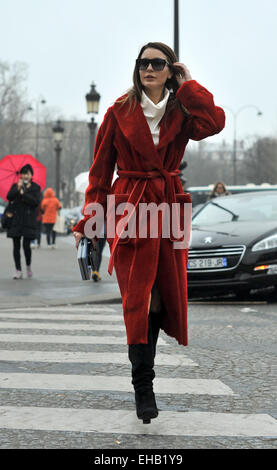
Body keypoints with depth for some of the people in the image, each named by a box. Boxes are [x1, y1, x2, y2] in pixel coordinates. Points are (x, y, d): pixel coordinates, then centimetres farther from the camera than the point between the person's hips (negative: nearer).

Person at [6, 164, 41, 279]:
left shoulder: (35, 188, 5)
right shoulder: (15, 186, 11)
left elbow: (36, 202, -9)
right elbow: (9, 197, -5)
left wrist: (23, 193, -11)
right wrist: (17, 188, -19)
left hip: (29, 221, -2)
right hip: (16, 220, 2)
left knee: (26, 245, -9)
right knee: (16, 246, 1)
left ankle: (28, 266, 16)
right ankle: (18, 270, 7)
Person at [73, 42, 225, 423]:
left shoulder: (181, 113, 8)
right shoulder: (120, 113, 4)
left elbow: (214, 122, -16)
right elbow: (101, 170, 4)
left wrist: (188, 87, -5)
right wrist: (88, 221, -1)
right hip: (129, 209, -2)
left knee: (162, 296, 6)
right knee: (138, 298, -9)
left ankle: (143, 378, 23)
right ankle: (143, 387, -2)